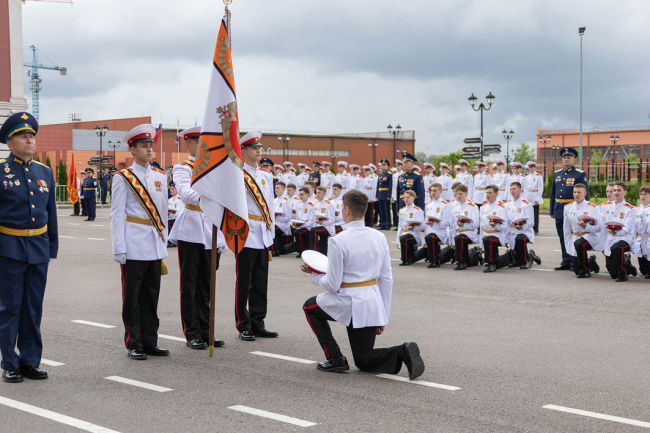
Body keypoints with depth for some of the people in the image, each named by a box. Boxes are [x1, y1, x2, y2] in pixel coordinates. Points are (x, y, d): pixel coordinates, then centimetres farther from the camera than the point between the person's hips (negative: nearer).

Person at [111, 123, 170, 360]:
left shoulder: (160, 176, 12)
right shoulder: (123, 178, -3)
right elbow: (117, 215, -5)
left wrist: (164, 241, 13)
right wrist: (119, 249, -10)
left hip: (155, 247, 5)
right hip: (134, 247, -5)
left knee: (151, 295, 10)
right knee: (132, 296, 2)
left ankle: (150, 341, 18)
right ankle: (133, 344, 9)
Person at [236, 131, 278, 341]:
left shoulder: (266, 177, 15)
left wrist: (271, 233, 15)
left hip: (264, 236, 7)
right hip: (246, 235, -6)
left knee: (261, 283, 10)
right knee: (244, 283, 1)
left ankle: (258, 323, 18)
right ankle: (244, 327, 7)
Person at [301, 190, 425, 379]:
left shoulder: (338, 241, -16)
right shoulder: (379, 237, 3)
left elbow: (332, 285, -13)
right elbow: (387, 279, 6)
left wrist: (314, 275, 8)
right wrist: (383, 317, 13)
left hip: (348, 303, -6)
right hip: (374, 304, 6)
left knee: (310, 307, 26)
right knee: (363, 360, 20)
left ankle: (335, 359, 17)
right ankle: (402, 352, -9)